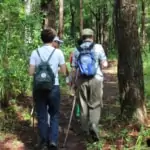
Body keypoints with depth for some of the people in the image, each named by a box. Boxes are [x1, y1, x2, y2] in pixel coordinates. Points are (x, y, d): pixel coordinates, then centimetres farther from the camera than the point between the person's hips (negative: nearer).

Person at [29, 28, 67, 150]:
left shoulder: (35, 52, 0)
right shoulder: (58, 52, -3)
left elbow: (31, 72, -3)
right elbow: (64, 72, 0)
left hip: (39, 88, 1)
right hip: (54, 87, -1)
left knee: (42, 116, 12)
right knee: (54, 115, 13)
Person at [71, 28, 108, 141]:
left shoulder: (77, 50, 6)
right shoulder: (98, 47, -2)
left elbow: (74, 68, 4)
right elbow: (105, 64, -5)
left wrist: (73, 81, 15)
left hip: (82, 80, 2)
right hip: (96, 79, -2)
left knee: (83, 105, 13)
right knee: (95, 105, 5)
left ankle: (85, 130, 20)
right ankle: (93, 125, -16)